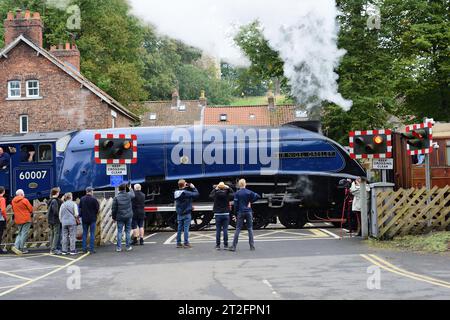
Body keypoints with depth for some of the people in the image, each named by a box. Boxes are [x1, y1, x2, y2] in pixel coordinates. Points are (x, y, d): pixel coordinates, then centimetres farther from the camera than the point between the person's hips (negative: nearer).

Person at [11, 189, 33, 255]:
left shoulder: (13, 201, 5)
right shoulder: (24, 200, -11)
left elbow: (13, 210, 12)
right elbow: (30, 209, -6)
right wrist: (30, 213, 15)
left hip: (18, 220, 6)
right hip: (26, 219, -6)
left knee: (20, 234, 16)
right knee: (24, 234, 1)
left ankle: (16, 246, -2)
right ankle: (21, 248, 0)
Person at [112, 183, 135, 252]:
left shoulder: (116, 198, -8)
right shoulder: (129, 195, -4)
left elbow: (114, 209, -5)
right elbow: (133, 195, 23)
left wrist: (114, 217, 7)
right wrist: (131, 189, 42)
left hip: (120, 217, -1)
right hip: (128, 216, 1)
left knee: (119, 232, 4)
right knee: (128, 231, 8)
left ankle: (119, 247, 1)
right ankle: (128, 246, 10)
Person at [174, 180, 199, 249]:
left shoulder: (176, 193, 3)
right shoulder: (186, 193, -17)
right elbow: (196, 194, -13)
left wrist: (187, 188, 9)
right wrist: (193, 187, -1)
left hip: (179, 214, 6)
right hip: (186, 213, -6)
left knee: (179, 228, 10)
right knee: (186, 228, -3)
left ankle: (178, 243, 12)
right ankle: (186, 243, -2)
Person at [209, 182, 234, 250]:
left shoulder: (216, 194, -6)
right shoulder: (227, 194, -8)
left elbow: (210, 195, 14)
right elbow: (233, 194, 10)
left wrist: (215, 189, 17)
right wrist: (228, 188, 8)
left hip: (218, 214, 0)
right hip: (226, 214, 0)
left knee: (218, 230, 4)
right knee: (225, 230, 3)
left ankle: (218, 245, 4)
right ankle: (225, 245, 3)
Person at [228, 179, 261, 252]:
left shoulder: (237, 193, -3)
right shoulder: (249, 192, 0)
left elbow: (236, 204, -5)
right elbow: (258, 196, -8)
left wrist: (237, 211, 8)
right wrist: (251, 201, 1)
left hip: (241, 213, -1)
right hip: (248, 212, 1)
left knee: (238, 229, 0)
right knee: (250, 229, 7)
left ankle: (234, 246, -3)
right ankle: (252, 246, 6)